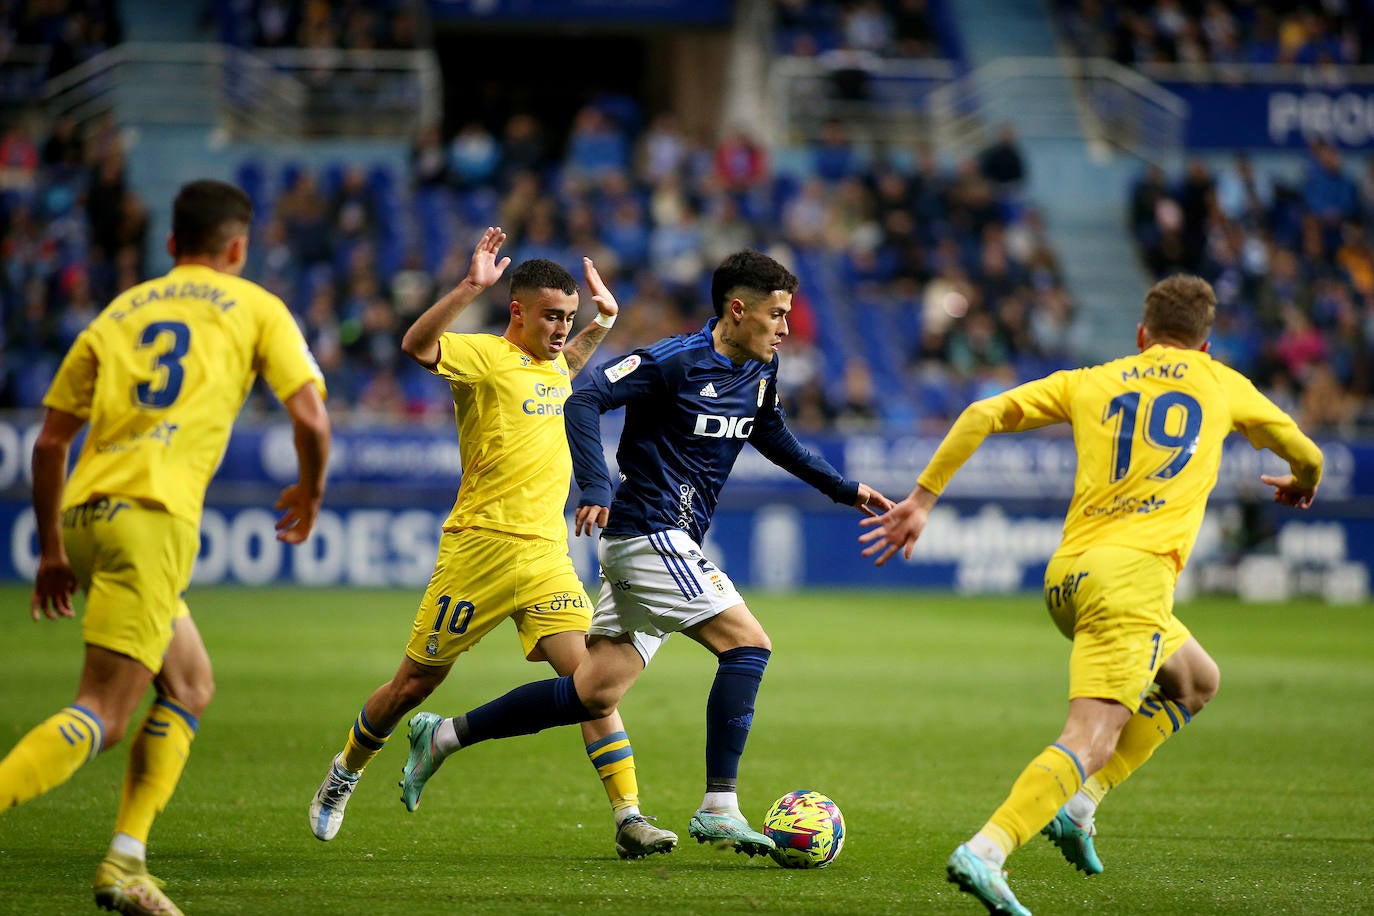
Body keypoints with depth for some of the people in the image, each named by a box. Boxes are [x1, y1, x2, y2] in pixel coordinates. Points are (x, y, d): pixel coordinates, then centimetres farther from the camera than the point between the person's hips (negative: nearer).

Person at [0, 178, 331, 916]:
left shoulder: (119, 311, 23)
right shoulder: (255, 308, 13)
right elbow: (310, 419, 2)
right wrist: (310, 493, 22)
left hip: (83, 512, 6)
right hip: (153, 514, -6)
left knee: (190, 687, 20)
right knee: (100, 717, -9)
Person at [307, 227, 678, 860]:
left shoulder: (552, 366, 16)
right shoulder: (484, 355, -7)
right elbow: (417, 345, -28)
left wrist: (603, 319, 29)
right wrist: (471, 287, -35)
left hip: (546, 553, 6)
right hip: (479, 546, -6)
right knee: (415, 683, 7)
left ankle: (628, 817, -14)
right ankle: (344, 774, 31)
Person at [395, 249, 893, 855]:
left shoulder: (760, 371, 11)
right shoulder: (675, 361, -14)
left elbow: (772, 436, 30)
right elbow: (584, 398, -19)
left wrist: (843, 489, 29)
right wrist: (597, 490, -28)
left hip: (669, 545, 9)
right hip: (648, 534, -9)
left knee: (595, 694, 6)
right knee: (748, 645, -15)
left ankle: (443, 735, 14)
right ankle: (718, 809, -13)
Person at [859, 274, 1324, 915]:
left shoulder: (1090, 382, 21)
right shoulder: (1221, 383, 17)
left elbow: (982, 415, 11)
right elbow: (1306, 457, 26)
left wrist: (921, 500, 15)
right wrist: (1301, 485, 50)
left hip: (1065, 575, 6)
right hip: (1132, 572, -6)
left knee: (1196, 682, 27)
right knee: (1089, 741, -15)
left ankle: (1080, 802, 12)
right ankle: (985, 853, -36)